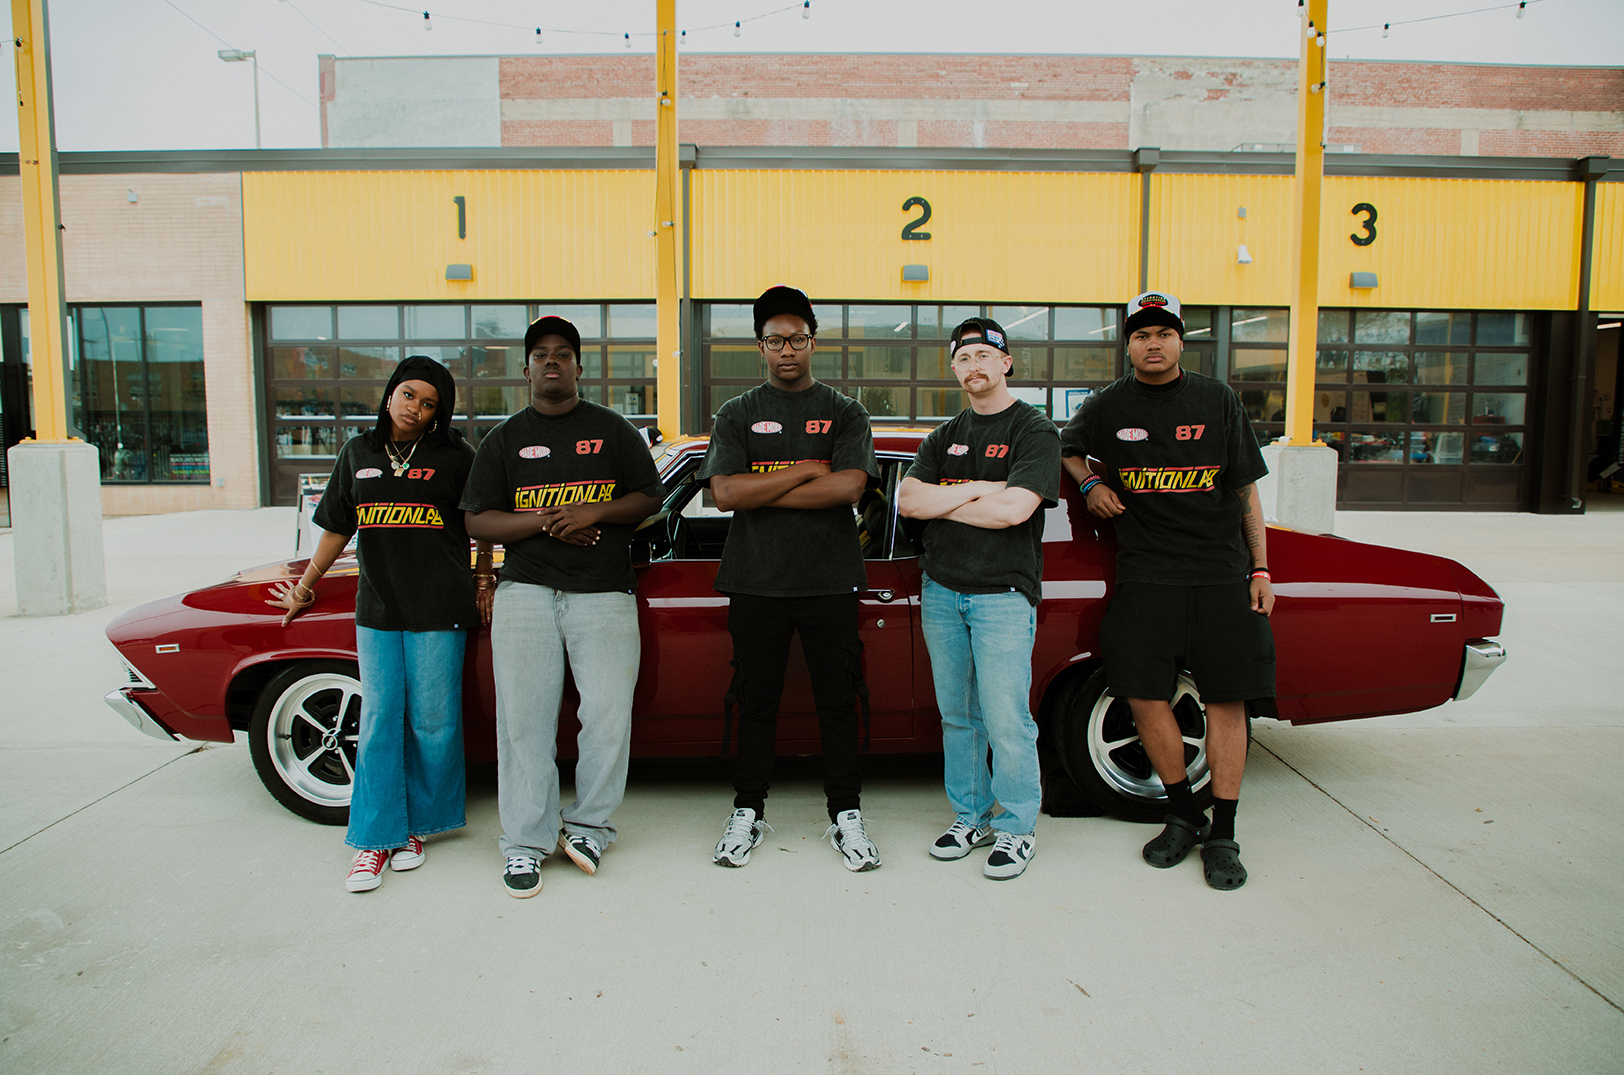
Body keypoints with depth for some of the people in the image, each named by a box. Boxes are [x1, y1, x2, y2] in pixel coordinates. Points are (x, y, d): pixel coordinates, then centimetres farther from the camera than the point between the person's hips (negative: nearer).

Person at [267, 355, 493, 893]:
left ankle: (417, 824, 21)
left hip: (439, 607, -3)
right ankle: (377, 839, 12)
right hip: (376, 608, 3)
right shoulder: (358, 452, 11)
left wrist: (484, 581, 4)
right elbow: (337, 529, 17)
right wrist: (304, 587, 19)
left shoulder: (454, 456, 1)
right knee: (379, 719, 4)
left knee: (431, 721, 4)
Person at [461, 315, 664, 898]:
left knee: (609, 712, -7)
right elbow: (477, 520, 7)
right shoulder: (505, 439, 13)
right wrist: (548, 521, -8)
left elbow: (649, 498, 9)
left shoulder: (613, 430, 12)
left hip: (604, 593, 0)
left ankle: (587, 824, 11)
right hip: (525, 590, 1)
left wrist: (597, 511, -9)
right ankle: (526, 842, 9)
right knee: (523, 719, -1)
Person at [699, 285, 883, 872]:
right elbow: (726, 494, -6)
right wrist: (803, 472, -9)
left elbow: (849, 487, -10)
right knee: (756, 702, 8)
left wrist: (761, 493, -9)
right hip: (756, 582, 1)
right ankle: (748, 812, 22)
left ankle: (845, 815, 17)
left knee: (838, 701, 5)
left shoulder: (845, 413, 7)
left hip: (831, 581, 0)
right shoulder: (737, 414, 9)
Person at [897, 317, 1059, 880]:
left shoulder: (1034, 430, -3)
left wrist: (941, 501, -6)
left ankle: (1017, 826, 13)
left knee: (1006, 721, -3)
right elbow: (907, 500, 1)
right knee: (957, 716, 11)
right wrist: (976, 490, -9)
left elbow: (1014, 509, -17)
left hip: (1003, 593, -5)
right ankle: (971, 817, 24)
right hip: (942, 590, 5)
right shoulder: (946, 436, 15)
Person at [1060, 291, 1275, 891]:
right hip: (1145, 575, 1)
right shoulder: (1108, 407, 6)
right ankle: (1183, 816, 18)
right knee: (1144, 696, -2)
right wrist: (1091, 483, 4)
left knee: (1226, 700, 0)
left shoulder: (1217, 401, 5)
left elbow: (1246, 491, 8)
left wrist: (1261, 569, 4)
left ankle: (1222, 836, 11)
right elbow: (1067, 447, 25)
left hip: (1221, 573, 0)